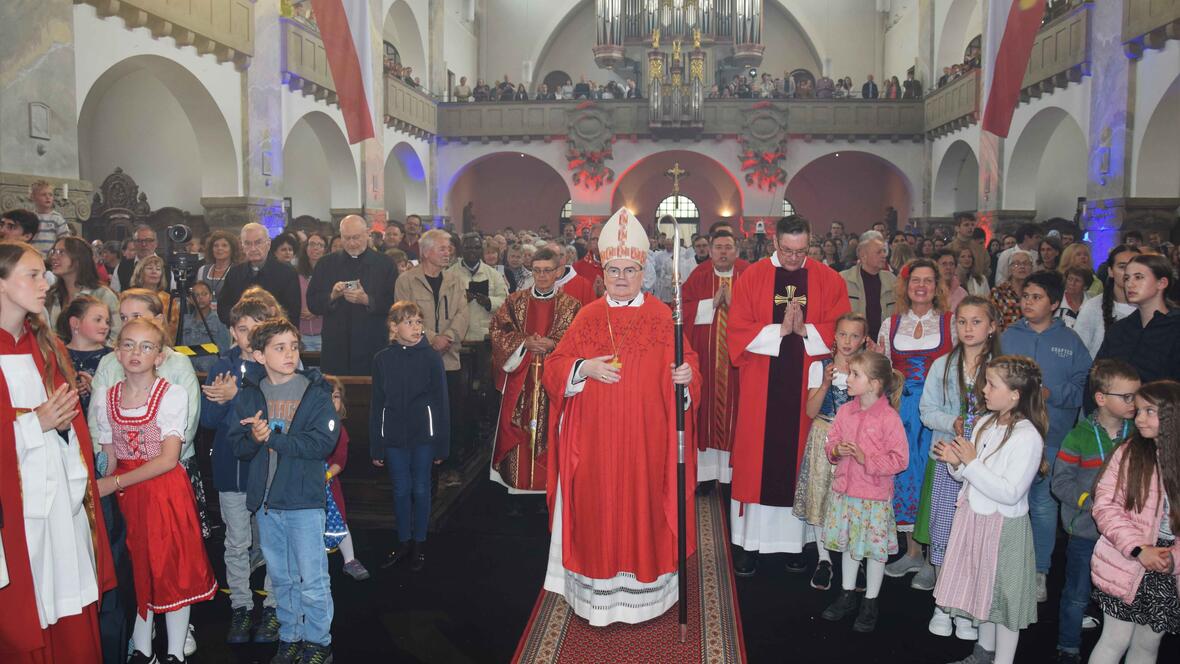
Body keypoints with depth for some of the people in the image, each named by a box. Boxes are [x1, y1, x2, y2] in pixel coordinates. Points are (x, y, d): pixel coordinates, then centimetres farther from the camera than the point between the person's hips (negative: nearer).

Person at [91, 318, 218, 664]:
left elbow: (168, 459, -15)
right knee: (136, 569, 12)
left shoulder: (173, 395, -10)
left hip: (166, 489, -3)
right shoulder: (104, 398, 3)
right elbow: (108, 456, 6)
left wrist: (115, 483, -17)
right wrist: (109, 487, -9)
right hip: (124, 494, 4)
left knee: (172, 567, 2)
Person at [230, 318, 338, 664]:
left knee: (313, 580, 1)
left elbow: (324, 442, -16)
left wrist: (272, 437, -20)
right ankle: (290, 636, 31)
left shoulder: (316, 392, -5)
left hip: (305, 500, -4)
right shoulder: (249, 395, 6)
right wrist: (254, 438, -20)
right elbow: (237, 446, 2)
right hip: (265, 500, 4)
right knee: (280, 577, 16)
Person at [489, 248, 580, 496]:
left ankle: (547, 486, 10)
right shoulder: (515, 301, 9)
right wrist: (524, 342, -14)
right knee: (519, 429, 1)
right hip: (520, 381, 2)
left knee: (549, 430, -1)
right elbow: (498, 330, 1)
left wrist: (552, 344, -17)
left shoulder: (571, 305, 3)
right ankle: (518, 485, 11)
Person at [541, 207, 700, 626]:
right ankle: (598, 591, 20)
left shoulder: (661, 315, 2)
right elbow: (554, 368, 4)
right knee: (598, 509, 6)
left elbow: (684, 362, 0)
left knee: (643, 505, 5)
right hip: (595, 437, 1)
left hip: (646, 436, -1)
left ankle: (642, 588, 21)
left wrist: (686, 374, -22)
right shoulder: (588, 316, 5)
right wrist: (584, 368, -15)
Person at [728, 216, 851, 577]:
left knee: (799, 460, 7)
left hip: (807, 387, 1)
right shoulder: (752, 277, 0)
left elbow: (841, 331, 0)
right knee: (755, 461, 3)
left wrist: (805, 329, -15)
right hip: (760, 387, -1)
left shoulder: (829, 280, 3)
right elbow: (738, 331, -6)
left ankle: (795, 540, 19)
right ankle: (750, 542, 13)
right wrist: (779, 329, -17)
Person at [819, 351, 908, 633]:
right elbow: (831, 441, 10)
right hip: (844, 490, 5)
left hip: (875, 495, -5)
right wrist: (836, 450, -11)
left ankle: (870, 604, 26)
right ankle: (847, 596, 35)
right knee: (848, 544, 18)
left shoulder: (889, 417, -17)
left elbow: (900, 459, -15)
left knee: (875, 549, 8)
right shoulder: (845, 411, 0)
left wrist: (866, 459, -22)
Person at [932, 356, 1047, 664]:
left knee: (1003, 593, 6)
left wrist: (972, 462, -22)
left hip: (1004, 526, -8)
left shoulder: (1028, 437, -19)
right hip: (973, 517, 8)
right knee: (980, 587, 20)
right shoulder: (985, 423, 4)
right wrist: (957, 462, -8)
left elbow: (1010, 493, -24)